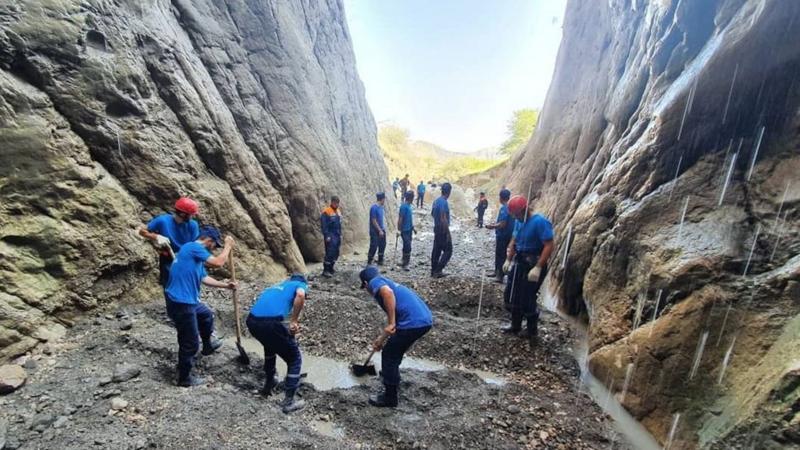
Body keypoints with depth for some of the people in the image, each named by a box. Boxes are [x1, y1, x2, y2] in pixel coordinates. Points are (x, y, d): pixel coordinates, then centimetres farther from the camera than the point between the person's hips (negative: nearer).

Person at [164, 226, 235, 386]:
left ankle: (208, 345, 52)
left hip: (188, 301, 10)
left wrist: (226, 285, 21)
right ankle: (184, 378, 21)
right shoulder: (193, 247, -16)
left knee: (207, 315, 32)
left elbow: (205, 278, 19)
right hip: (180, 303, -10)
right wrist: (228, 246, -8)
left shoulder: (197, 254, 15)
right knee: (190, 343, 3)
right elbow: (218, 262, -23)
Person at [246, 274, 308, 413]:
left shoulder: (277, 285, 36)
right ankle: (289, 401, 15)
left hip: (251, 321, 7)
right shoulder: (301, 285, 17)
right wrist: (294, 321, -5)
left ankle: (269, 384, 48)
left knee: (270, 346, 38)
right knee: (295, 359, 13)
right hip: (270, 322, -7)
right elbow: (300, 295, -12)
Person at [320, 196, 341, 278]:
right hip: (330, 236, -8)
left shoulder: (337, 211, 14)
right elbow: (324, 225, -14)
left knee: (336, 253, 10)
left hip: (337, 235, 8)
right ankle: (325, 270, -6)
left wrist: (340, 234, 17)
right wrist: (327, 236, -18)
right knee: (330, 253, -12)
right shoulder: (326, 212, -10)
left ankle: (330, 268, 22)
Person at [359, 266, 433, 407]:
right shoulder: (388, 283, 30)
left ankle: (390, 397, 23)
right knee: (395, 349, 33)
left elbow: (388, 293, -21)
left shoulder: (376, 282, 5)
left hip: (413, 322, -9)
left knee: (389, 355, 10)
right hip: (426, 319, 9)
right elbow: (393, 316, 38)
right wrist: (383, 339, 48)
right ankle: (391, 373, 55)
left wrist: (391, 323, -17)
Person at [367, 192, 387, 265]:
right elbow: (374, 221, -20)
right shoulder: (374, 208, -19)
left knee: (382, 245, 12)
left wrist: (383, 228, 13)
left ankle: (380, 261, 25)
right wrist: (380, 230, -19)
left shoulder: (381, 207, 7)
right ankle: (369, 262, 9)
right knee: (374, 246, -4)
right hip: (375, 231, -8)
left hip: (381, 230, 9)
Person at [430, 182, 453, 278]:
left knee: (436, 250, 13)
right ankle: (438, 270, -4)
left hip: (436, 228, 9)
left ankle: (433, 271, 17)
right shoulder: (444, 202, -20)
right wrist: (448, 233, -21)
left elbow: (432, 213, 22)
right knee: (448, 250, -2)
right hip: (443, 230, -9)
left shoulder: (436, 201, 8)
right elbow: (443, 219, -24)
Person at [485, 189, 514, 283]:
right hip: (508, 234, 9)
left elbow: (503, 224, -25)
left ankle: (500, 275, 5)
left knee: (500, 255, -1)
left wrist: (492, 226, -12)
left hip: (502, 235, -9)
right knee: (499, 254, 18)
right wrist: (496, 223, 18)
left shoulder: (504, 208, -20)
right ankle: (497, 272, 29)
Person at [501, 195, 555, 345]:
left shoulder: (540, 222, -20)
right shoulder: (519, 222, 5)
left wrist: (538, 268, -27)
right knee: (512, 295, 13)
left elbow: (549, 246, -24)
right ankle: (516, 326, 32)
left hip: (533, 265, -8)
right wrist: (508, 260, 7)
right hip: (519, 263, 8)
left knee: (527, 300, -3)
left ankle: (533, 332, 19)